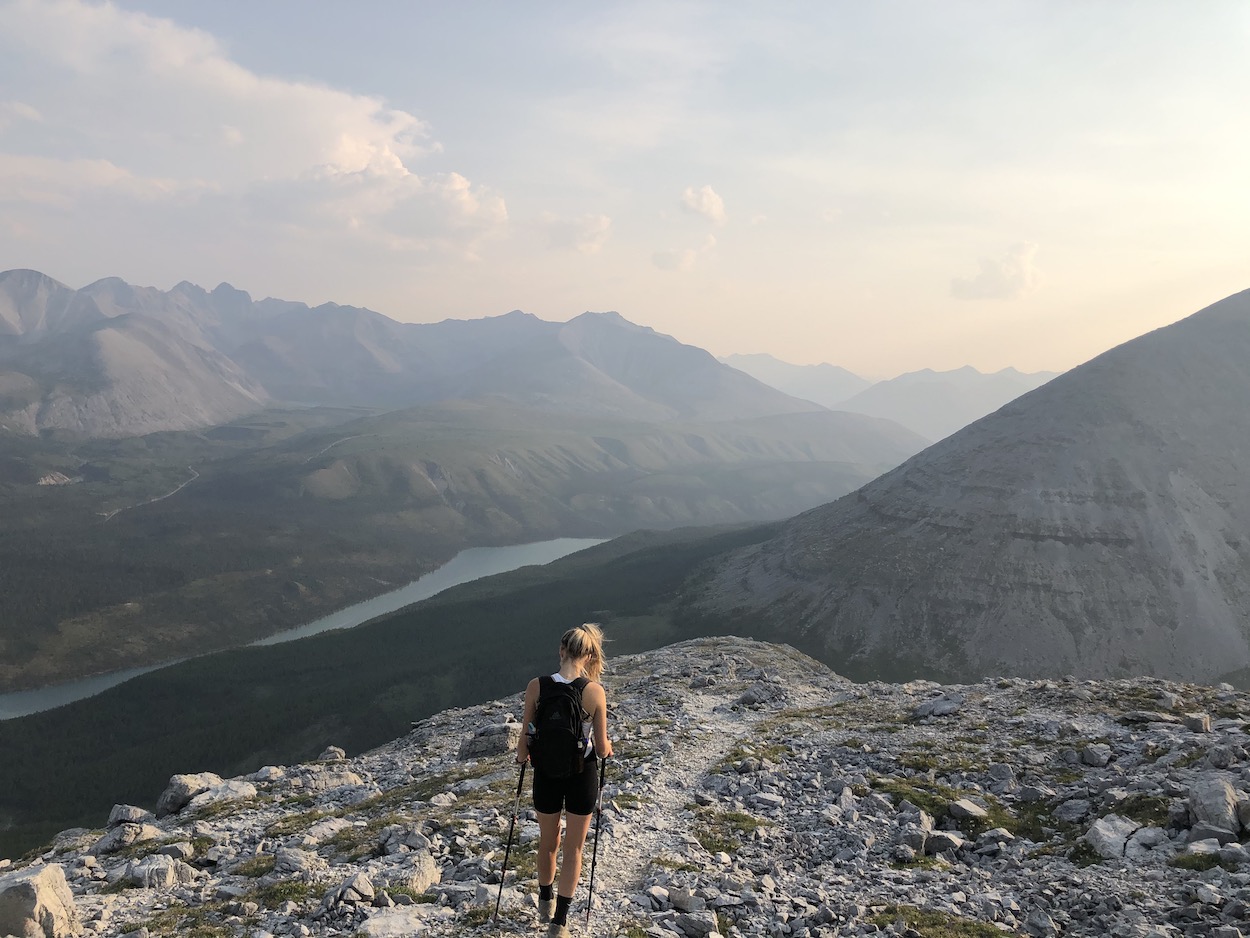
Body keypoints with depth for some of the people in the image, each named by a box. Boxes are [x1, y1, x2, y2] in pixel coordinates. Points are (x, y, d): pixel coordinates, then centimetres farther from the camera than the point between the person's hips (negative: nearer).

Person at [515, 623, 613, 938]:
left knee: (548, 841, 25)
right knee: (574, 847, 17)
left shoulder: (536, 686, -16)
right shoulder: (594, 691, -19)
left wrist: (521, 756, 15)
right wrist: (607, 746, 11)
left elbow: (526, 738, -7)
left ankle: (546, 903, 46)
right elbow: (601, 748, -12)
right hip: (582, 773, -2)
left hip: (546, 773, 2)